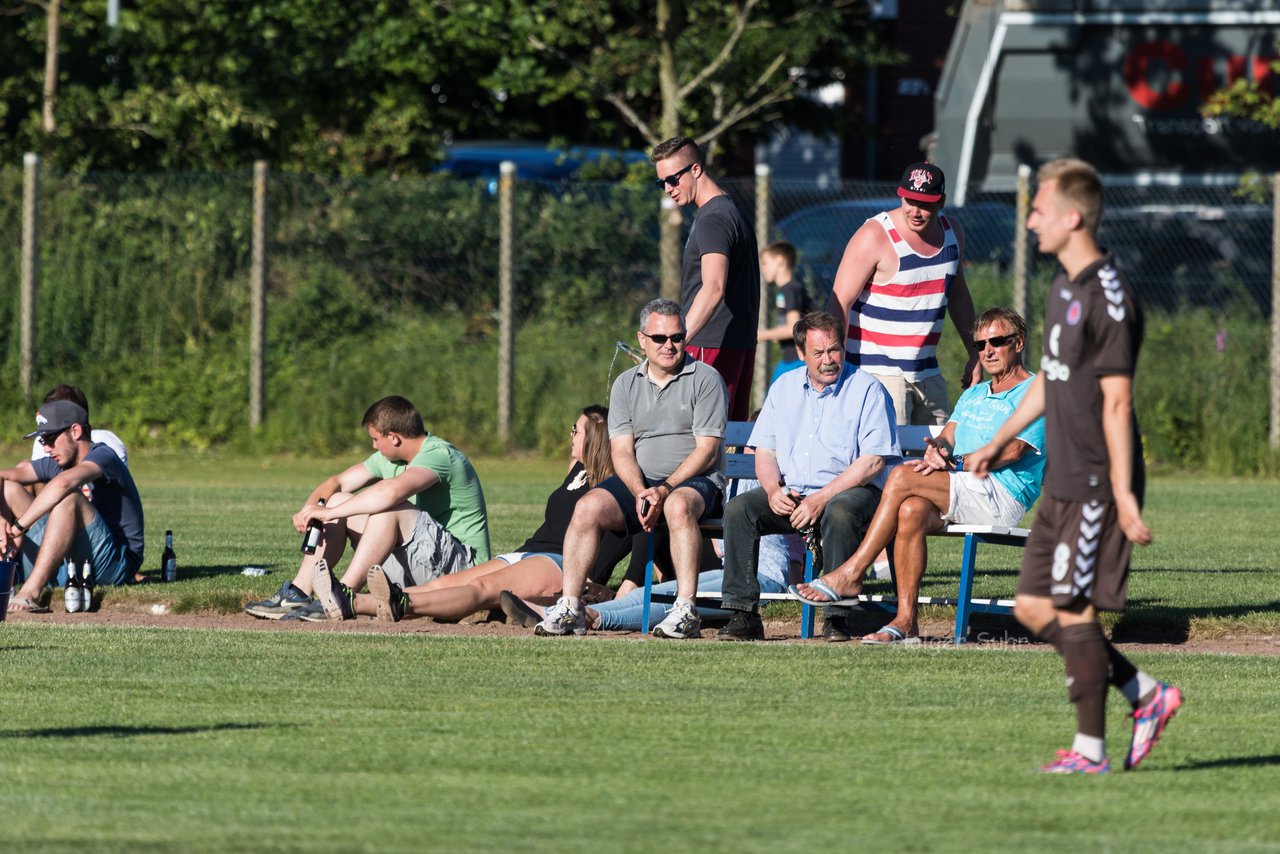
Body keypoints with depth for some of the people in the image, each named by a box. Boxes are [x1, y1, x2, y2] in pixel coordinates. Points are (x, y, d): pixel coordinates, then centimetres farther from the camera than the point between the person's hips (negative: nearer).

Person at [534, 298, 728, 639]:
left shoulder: (705, 378, 1)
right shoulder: (626, 384, 13)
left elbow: (706, 450, -7)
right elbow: (622, 451, 5)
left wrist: (666, 489, -19)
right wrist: (640, 492, -15)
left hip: (695, 482, -4)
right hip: (639, 481, 4)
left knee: (679, 505, -38)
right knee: (588, 507, -23)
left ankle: (686, 612, -41)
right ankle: (569, 608, -22)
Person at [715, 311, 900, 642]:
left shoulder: (867, 391, -3)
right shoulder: (784, 388, 15)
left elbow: (873, 462, -11)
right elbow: (764, 451, 14)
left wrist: (821, 499, -20)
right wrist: (773, 490, -9)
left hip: (850, 491, -5)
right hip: (790, 494, 5)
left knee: (839, 513, -39)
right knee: (738, 509, -20)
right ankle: (743, 614, -23)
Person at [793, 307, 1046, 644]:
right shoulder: (973, 395, 30)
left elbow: (1011, 451, -12)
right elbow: (947, 438, 16)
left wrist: (953, 463, -15)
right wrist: (937, 449, -10)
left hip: (1002, 496, -7)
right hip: (960, 497, 7)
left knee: (902, 477, -25)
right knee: (911, 510, -28)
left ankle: (850, 575, -20)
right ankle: (905, 622, -30)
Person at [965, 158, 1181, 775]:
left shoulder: (1109, 297, -16)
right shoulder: (1064, 287, 13)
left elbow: (1116, 401, -19)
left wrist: (1123, 493, -20)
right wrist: (999, 441, 30)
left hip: (1097, 486, -10)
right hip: (1063, 484, 10)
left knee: (1074, 611, -5)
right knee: (1032, 607, 10)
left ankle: (1091, 751, 4)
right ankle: (1147, 696, 17)